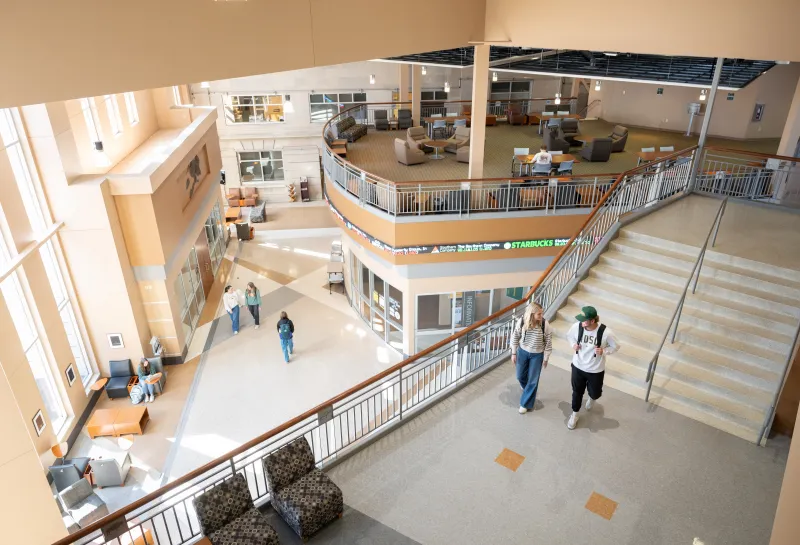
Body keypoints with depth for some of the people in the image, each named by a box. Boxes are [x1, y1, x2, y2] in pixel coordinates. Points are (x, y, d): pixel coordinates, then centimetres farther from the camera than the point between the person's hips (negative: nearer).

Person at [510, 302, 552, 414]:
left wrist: (546, 358, -5)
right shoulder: (521, 321, -20)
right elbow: (515, 337, -5)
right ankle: (528, 389, 51)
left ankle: (525, 403, 25)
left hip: (537, 355, -2)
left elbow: (548, 342, -11)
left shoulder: (544, 324, -23)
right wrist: (514, 353, -1)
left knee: (533, 380, 7)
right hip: (523, 352, 2)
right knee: (520, 376, 17)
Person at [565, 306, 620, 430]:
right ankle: (575, 414, 42)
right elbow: (569, 335, 4)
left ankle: (592, 398, 59)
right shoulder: (577, 326, -20)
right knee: (577, 392, 18)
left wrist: (604, 351, -27)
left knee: (595, 393, 20)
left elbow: (616, 346, -9)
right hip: (578, 366, 1)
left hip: (596, 370, -1)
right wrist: (573, 344, -16)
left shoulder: (606, 332, -28)